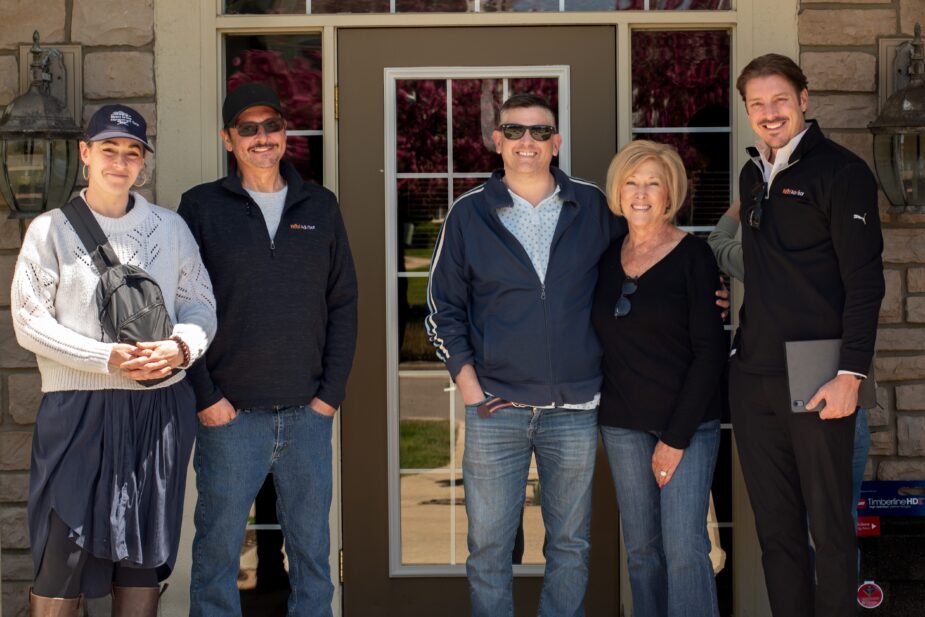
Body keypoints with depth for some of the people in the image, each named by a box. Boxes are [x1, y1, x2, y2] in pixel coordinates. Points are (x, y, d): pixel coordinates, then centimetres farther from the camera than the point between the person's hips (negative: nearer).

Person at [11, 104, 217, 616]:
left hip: (160, 406, 3)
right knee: (62, 555, -4)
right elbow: (30, 321, -4)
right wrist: (106, 358, -15)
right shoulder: (51, 230, 1)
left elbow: (201, 305, 9)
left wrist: (181, 346, -13)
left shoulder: (170, 228, 9)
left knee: (145, 553, 9)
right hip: (78, 405, -3)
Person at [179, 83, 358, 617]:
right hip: (229, 414, -2)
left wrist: (332, 392, 1)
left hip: (309, 414, 2)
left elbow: (344, 303, 9)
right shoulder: (201, 207, 1)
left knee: (312, 551, 10)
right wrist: (205, 397, -8)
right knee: (217, 549, 5)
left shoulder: (320, 206, 9)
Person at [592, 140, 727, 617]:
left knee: (685, 548, -10)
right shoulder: (608, 258, 9)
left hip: (688, 421, -5)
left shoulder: (693, 256, -6)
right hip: (622, 424, 5)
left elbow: (711, 350, -8)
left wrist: (677, 437, -12)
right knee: (641, 549, 7)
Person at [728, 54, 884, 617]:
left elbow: (864, 280, -11)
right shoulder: (753, 175, 15)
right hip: (752, 378, 6)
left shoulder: (841, 171, -5)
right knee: (776, 528, 10)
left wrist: (851, 374, -17)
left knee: (830, 528, 1)